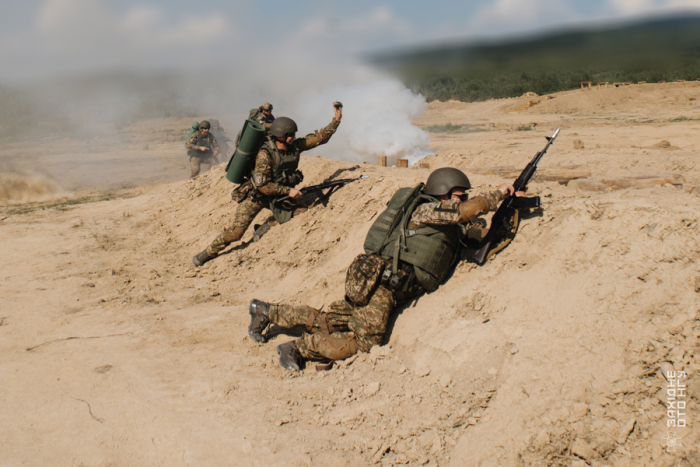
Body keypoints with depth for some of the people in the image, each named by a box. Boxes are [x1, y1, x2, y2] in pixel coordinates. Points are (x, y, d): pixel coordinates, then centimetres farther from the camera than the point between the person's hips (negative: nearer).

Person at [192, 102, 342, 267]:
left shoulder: (295, 146, -10)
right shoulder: (265, 154, -28)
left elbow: (320, 137, -2)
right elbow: (262, 185, -29)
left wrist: (336, 120, -10)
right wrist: (288, 190, -30)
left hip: (278, 195, 6)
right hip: (257, 196, -6)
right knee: (235, 232, -11)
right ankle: (209, 252, 12)